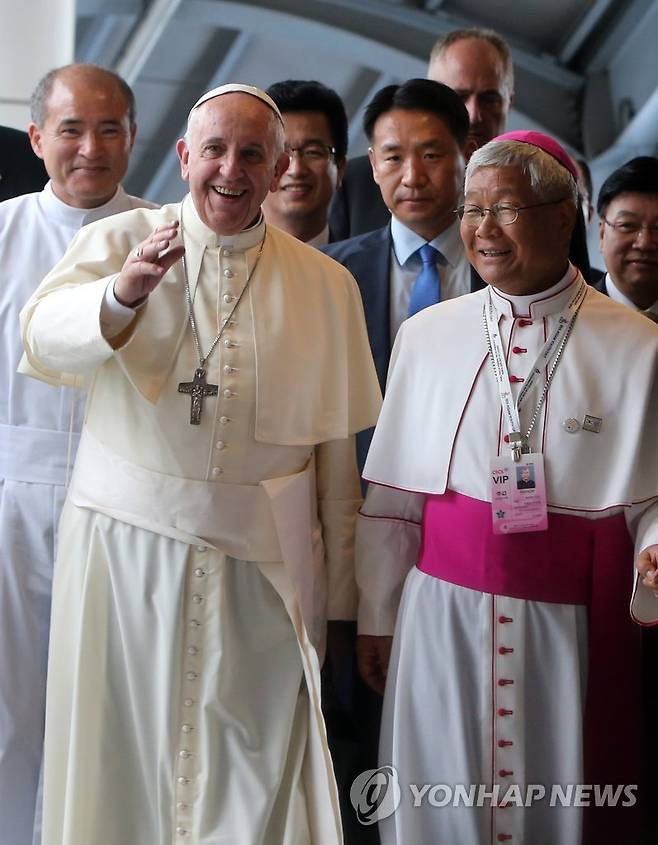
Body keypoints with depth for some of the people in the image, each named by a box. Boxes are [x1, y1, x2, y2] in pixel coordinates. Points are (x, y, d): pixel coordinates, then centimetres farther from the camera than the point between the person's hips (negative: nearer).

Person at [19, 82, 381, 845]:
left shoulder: (325, 284, 6)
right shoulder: (117, 240, 2)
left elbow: (336, 447, 6)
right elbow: (46, 339, -16)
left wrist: (337, 595, 6)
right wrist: (124, 292, -37)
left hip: (263, 554, 1)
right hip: (127, 543, 0)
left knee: (254, 760, 3)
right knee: (126, 747, 7)